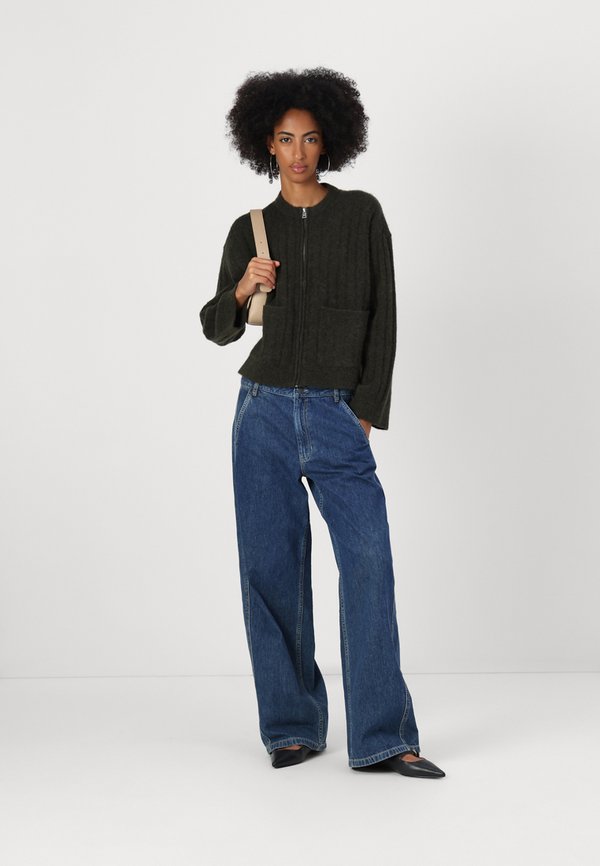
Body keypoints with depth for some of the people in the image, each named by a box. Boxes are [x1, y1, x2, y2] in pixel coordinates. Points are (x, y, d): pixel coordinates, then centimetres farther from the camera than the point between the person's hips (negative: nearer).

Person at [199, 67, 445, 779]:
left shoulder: (362, 214, 6)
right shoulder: (249, 231, 10)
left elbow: (382, 317, 4)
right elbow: (218, 328, 15)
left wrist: (368, 411, -3)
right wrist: (241, 290, -7)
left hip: (338, 416, -2)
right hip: (265, 411, 2)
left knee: (369, 557, -14)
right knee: (271, 566, 1)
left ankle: (381, 737, -10)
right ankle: (292, 726, 13)